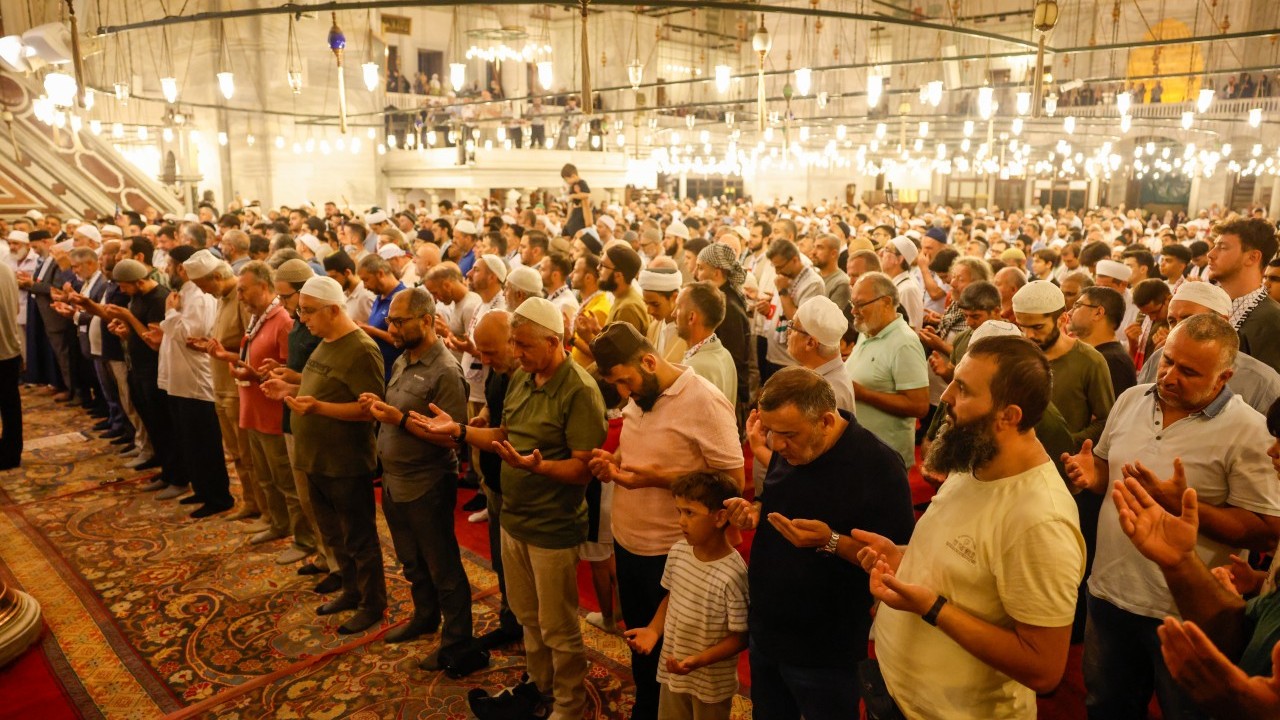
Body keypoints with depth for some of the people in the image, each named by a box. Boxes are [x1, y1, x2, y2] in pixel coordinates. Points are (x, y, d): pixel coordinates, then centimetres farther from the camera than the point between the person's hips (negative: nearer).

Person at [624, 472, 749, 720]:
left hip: (712, 683, -6)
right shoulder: (677, 552, -9)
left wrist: (699, 660, -29)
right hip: (672, 671, 6)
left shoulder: (733, 574, -28)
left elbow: (741, 637, -20)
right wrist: (653, 630, -5)